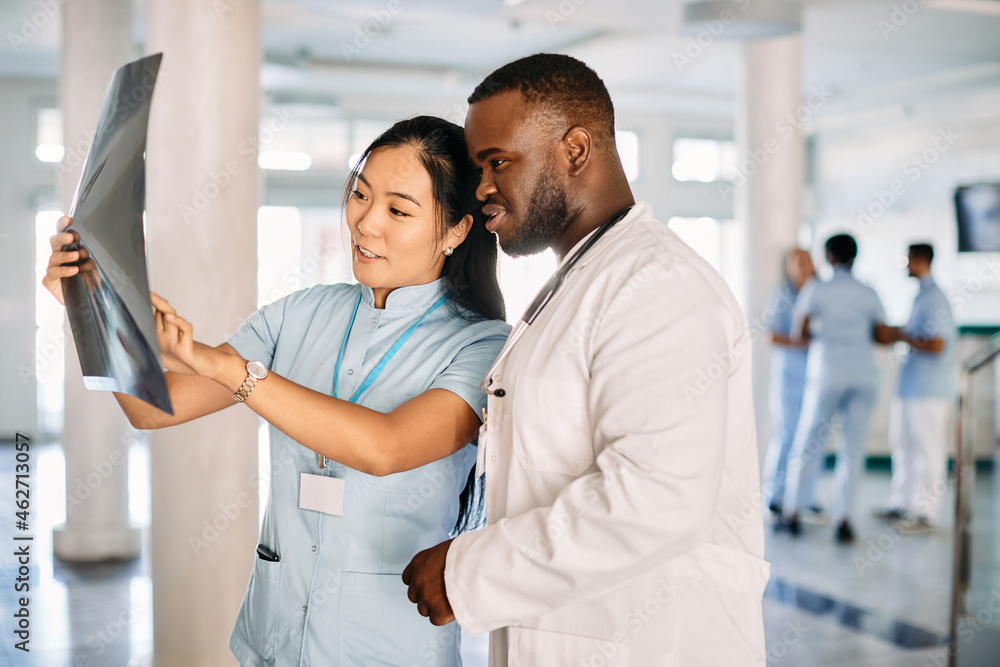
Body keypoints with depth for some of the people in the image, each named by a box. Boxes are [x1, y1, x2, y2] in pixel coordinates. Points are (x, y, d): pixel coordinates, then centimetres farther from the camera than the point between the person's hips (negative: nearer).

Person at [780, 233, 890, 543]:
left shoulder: (816, 290, -3)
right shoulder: (868, 294, 5)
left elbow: (798, 332, -9)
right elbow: (883, 337, 6)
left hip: (827, 375, -2)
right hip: (864, 375, 2)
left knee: (808, 444, 9)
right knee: (853, 448, 5)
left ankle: (793, 513, 15)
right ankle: (842, 519, 1)